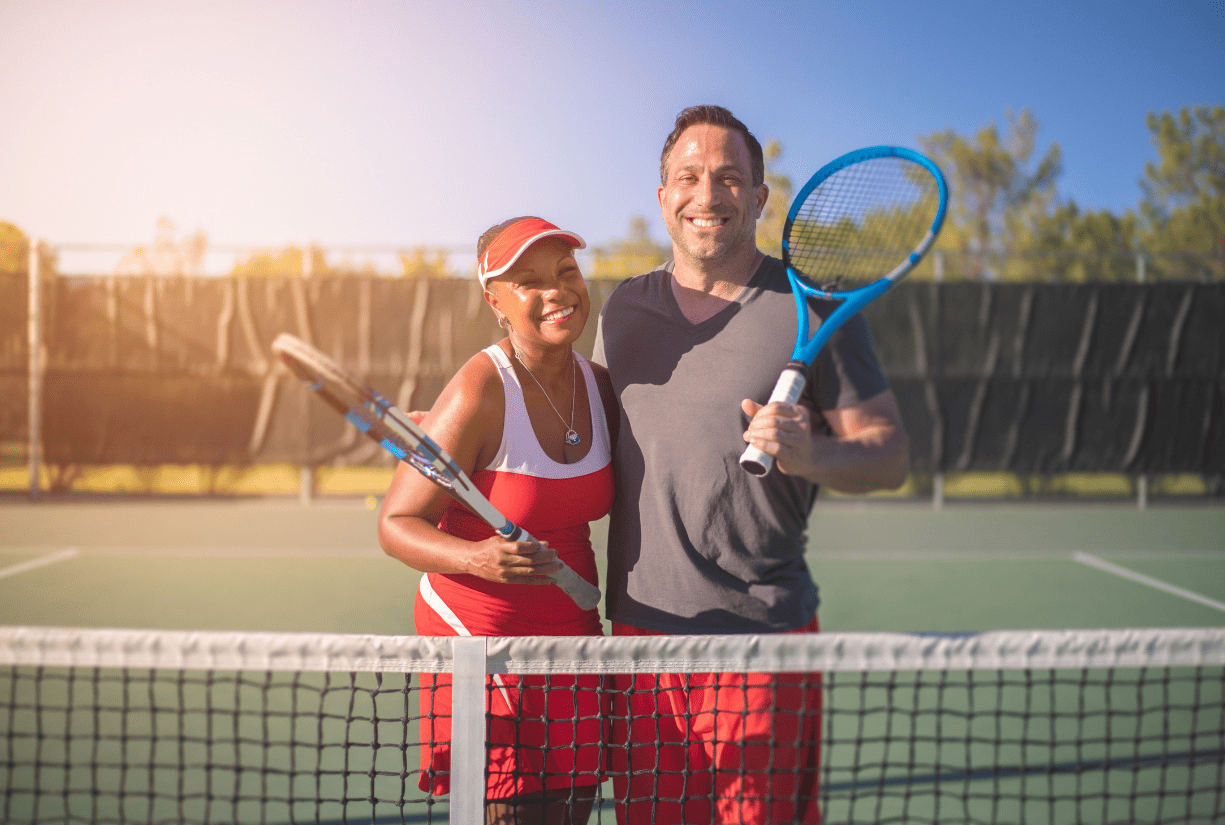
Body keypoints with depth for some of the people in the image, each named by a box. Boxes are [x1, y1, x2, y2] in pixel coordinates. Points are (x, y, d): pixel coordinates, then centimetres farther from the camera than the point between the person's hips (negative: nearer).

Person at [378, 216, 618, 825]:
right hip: (480, 637, -6)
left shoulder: (600, 385, 3)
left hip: (573, 636, 6)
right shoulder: (479, 394, -18)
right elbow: (396, 524, -14)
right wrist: (475, 558, -31)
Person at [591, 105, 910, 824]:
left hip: (762, 636, -3)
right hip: (639, 627, 4)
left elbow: (891, 454, -3)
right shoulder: (624, 308, 9)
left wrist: (810, 453, -22)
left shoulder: (815, 312, -4)